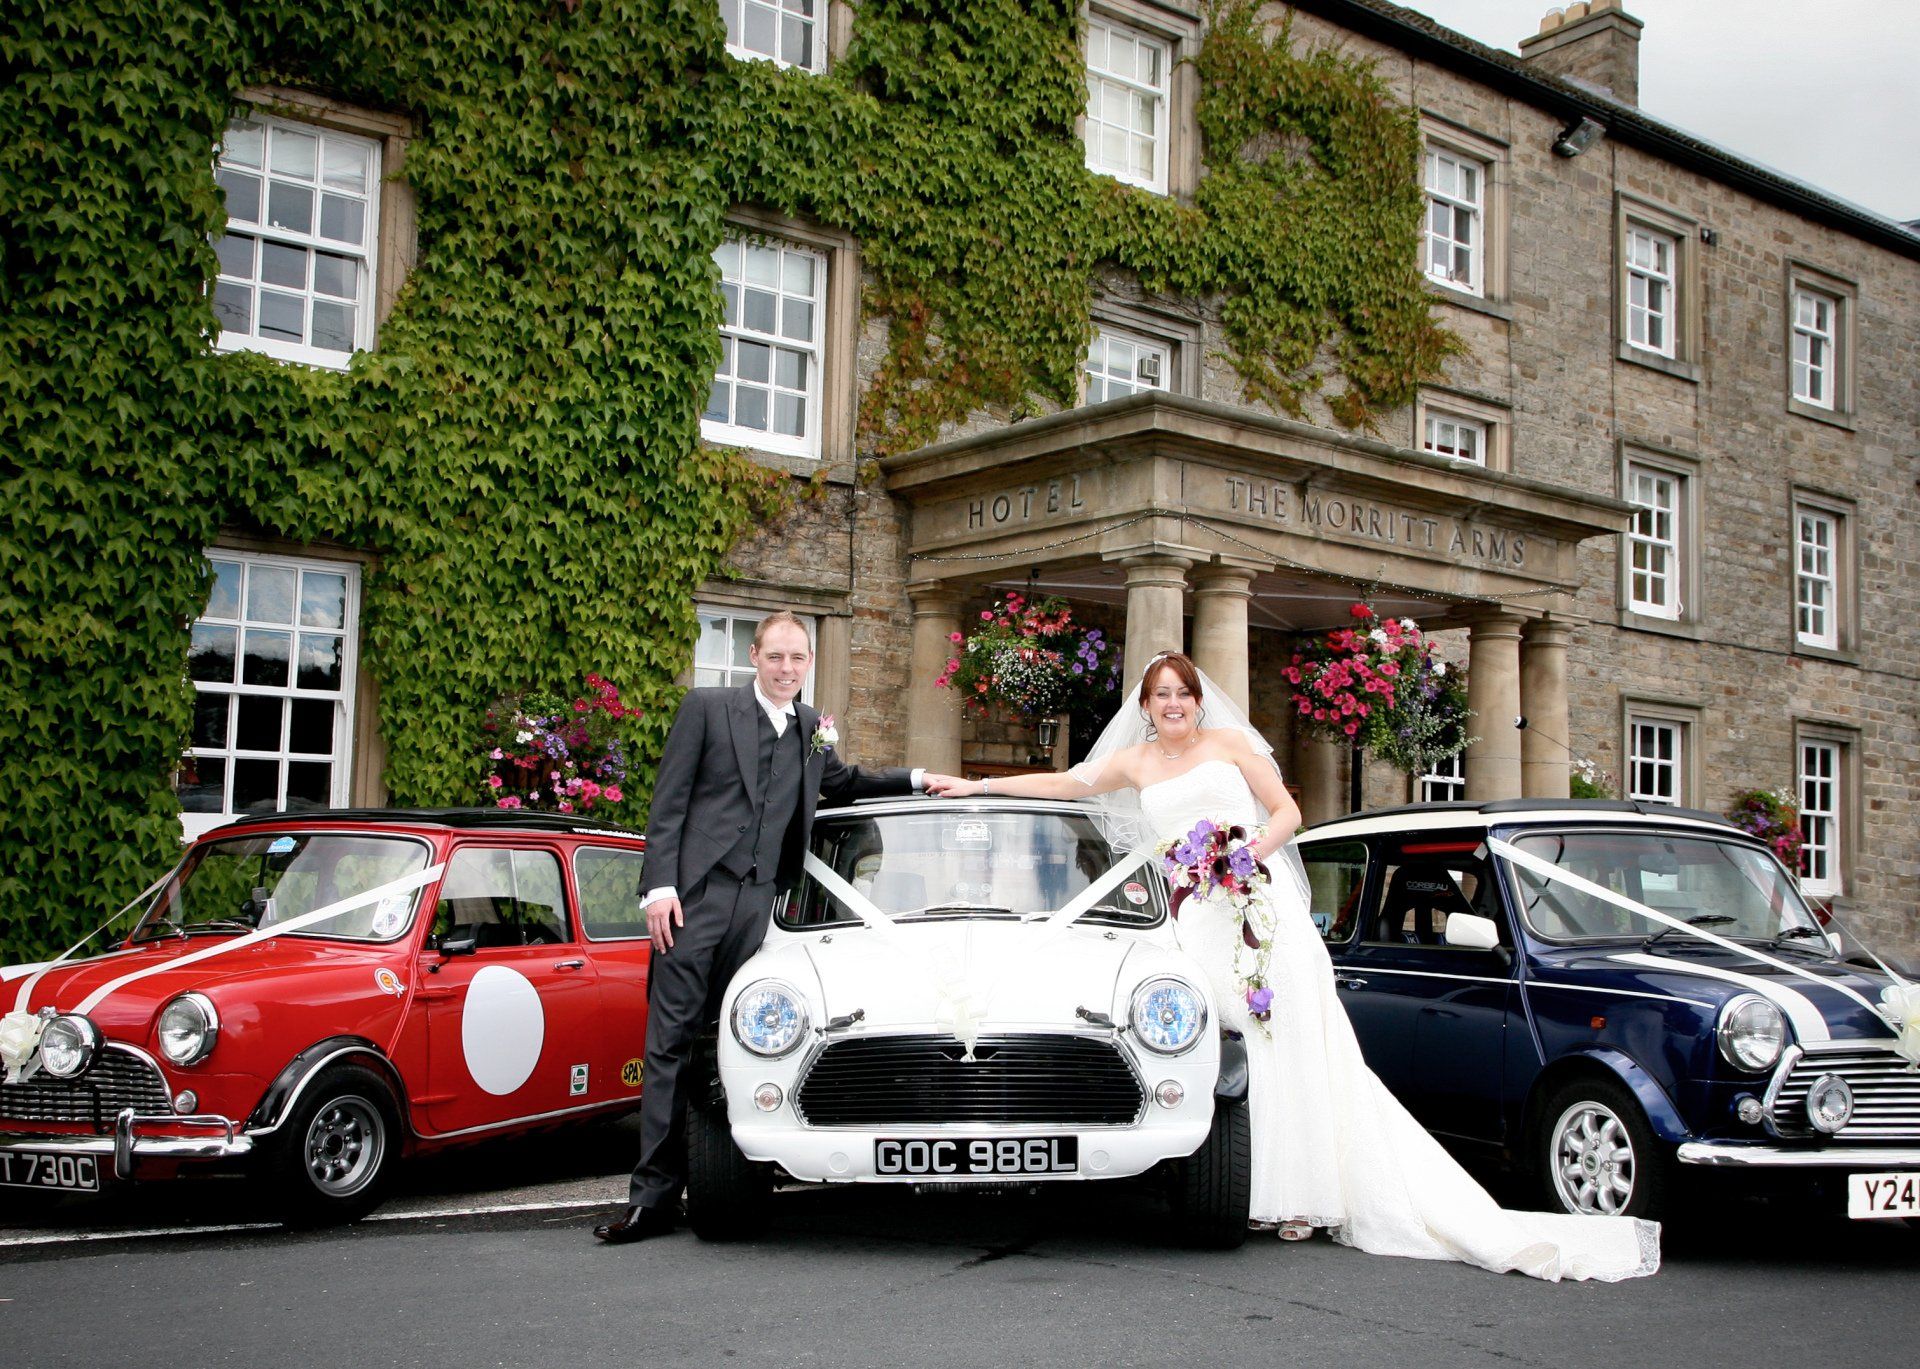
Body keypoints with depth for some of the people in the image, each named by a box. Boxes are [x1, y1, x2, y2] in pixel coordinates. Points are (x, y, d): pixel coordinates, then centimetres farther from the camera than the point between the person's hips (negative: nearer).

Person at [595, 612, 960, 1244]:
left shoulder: (813, 729, 17)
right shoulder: (705, 708, 4)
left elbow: (841, 784, 37)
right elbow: (667, 804, 0)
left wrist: (916, 779, 27)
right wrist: (661, 887, -9)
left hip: (759, 905, 4)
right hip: (696, 896, -4)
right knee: (670, 1042, -5)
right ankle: (655, 1196, -4)